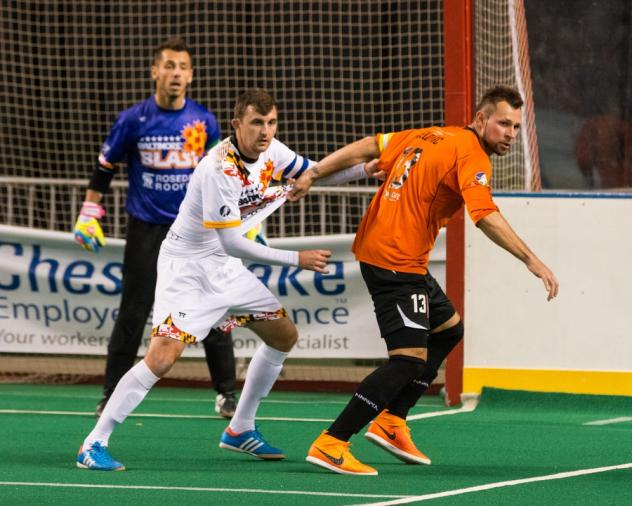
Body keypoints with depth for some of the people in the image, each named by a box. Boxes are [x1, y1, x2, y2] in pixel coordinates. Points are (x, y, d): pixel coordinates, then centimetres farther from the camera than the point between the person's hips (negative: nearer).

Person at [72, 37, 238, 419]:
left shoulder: (205, 121, -1)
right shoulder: (133, 120, -6)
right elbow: (104, 168, 5)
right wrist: (89, 216, 2)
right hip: (145, 228, -1)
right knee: (133, 314, 1)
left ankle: (227, 394, 10)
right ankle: (112, 397, 11)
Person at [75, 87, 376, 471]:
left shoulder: (271, 152, -4)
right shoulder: (218, 170, -28)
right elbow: (232, 243, -27)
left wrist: (365, 168, -3)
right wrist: (297, 260, -22)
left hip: (223, 267, 9)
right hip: (186, 267, -9)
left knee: (284, 336, 13)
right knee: (163, 355, -22)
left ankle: (241, 429, 26)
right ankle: (94, 445, -16)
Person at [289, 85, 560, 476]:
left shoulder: (434, 136, 13)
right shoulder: (471, 155, -14)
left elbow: (367, 147, 14)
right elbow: (486, 217, -26)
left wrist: (314, 174, 19)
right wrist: (531, 260, -28)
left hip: (376, 249, 10)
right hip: (397, 262, -10)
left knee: (449, 328, 23)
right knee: (409, 358, -13)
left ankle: (391, 422, 20)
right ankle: (330, 445, -16)